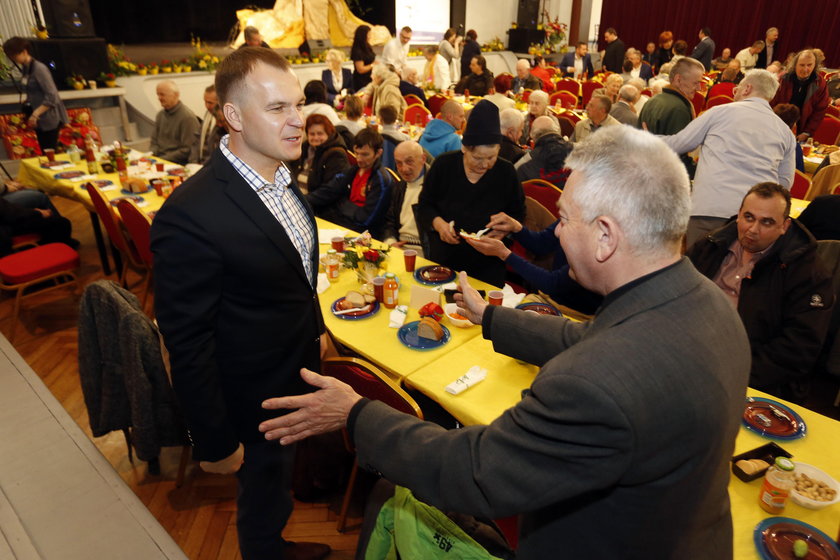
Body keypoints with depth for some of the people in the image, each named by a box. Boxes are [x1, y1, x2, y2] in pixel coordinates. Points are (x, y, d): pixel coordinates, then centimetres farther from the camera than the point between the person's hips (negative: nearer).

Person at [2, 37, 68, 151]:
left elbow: (52, 97, -18)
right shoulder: (25, 69, 11)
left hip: (49, 119, -8)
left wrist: (35, 114, -18)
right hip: (39, 120, 8)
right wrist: (29, 113, 6)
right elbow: (32, 95, 17)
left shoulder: (39, 68, -13)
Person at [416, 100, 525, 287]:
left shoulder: (506, 172, -5)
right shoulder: (444, 164, -6)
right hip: (443, 259, 0)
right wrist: (438, 223, -17)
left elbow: (518, 213, 4)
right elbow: (425, 205, 3)